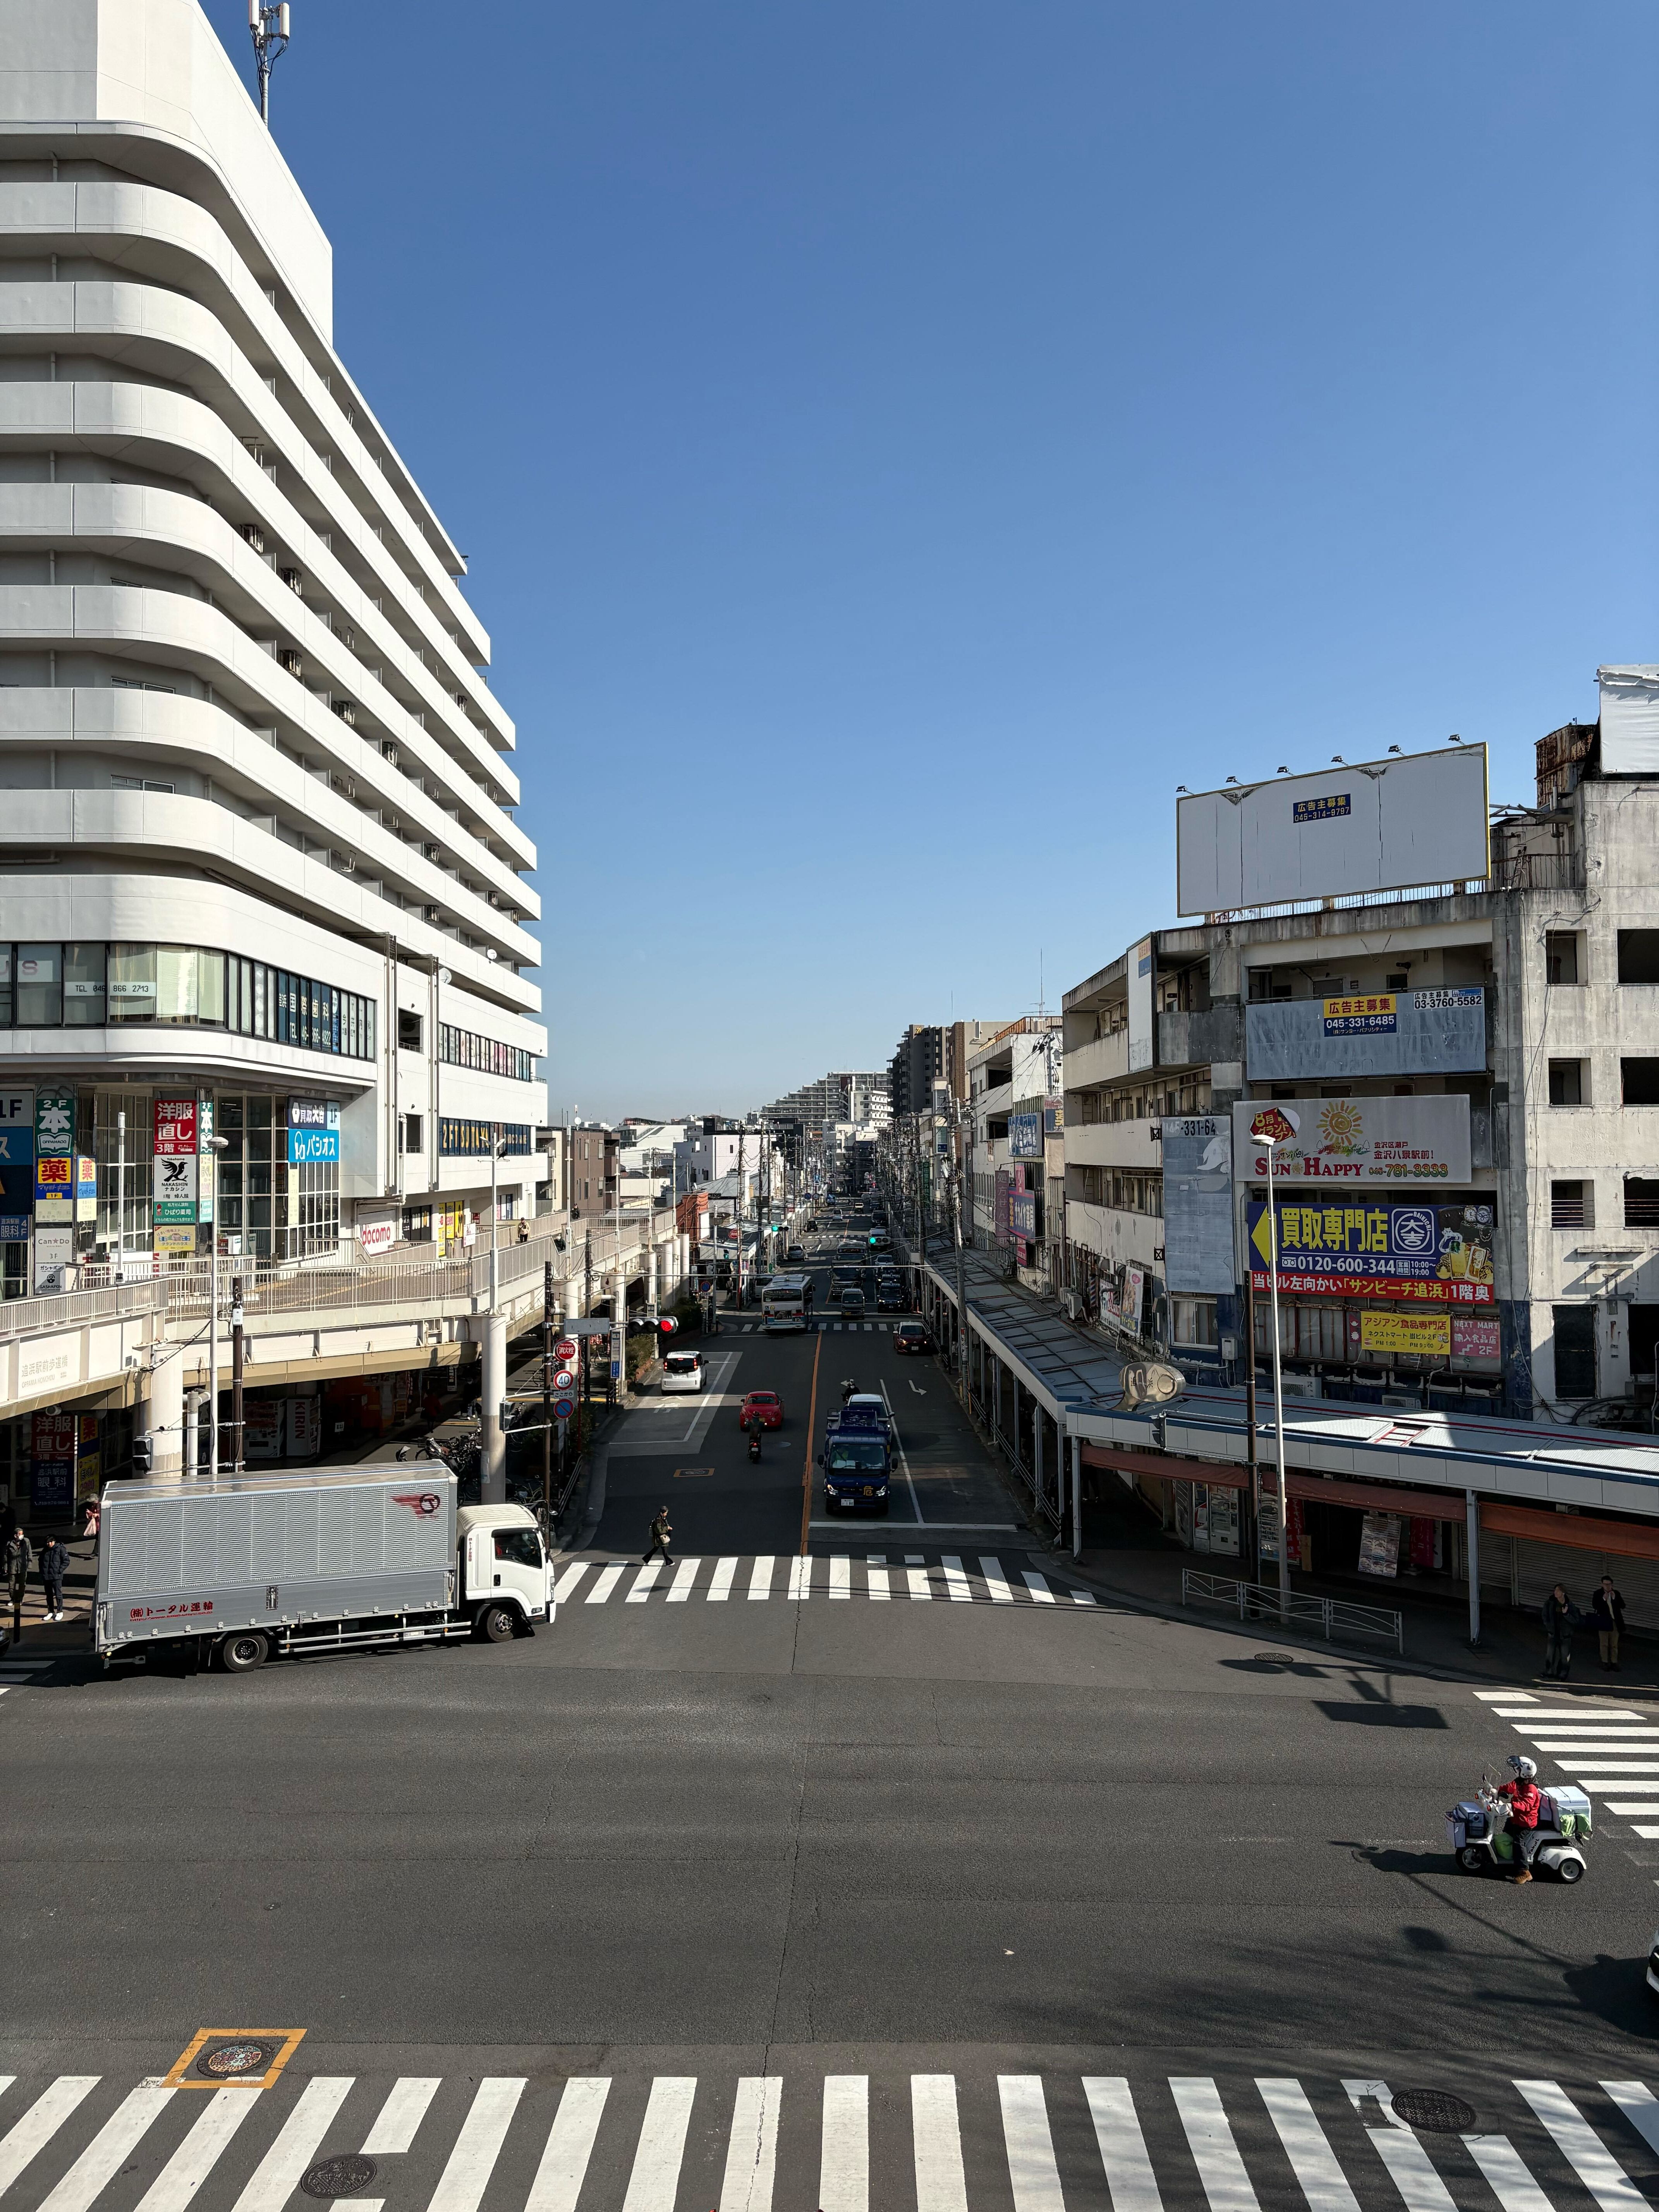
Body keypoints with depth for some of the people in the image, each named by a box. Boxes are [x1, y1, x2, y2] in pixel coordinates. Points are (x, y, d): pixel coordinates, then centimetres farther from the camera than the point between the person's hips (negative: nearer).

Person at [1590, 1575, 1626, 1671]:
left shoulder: (1617, 1594, 1)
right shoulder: (1598, 1594, -5)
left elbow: (1623, 1606, -6)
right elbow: (1595, 1606, -15)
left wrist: (1615, 1598, -18)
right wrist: (1604, 1599, -24)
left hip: (1615, 1622, 2)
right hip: (1603, 1622, -2)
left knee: (1614, 1645, 9)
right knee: (1604, 1644, 8)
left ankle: (1614, 1663, 17)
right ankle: (1605, 1663, 17)